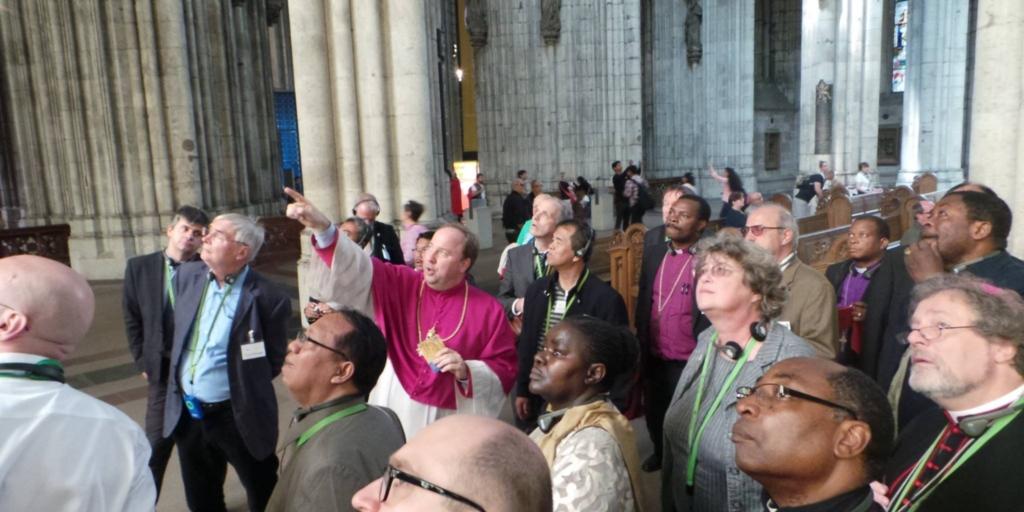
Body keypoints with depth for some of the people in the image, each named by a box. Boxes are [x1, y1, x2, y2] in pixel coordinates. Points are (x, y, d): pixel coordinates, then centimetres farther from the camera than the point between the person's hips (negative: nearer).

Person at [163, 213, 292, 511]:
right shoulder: (188, 275, -1)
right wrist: (179, 377, 14)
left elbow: (276, 361, -8)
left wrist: (240, 385, -3)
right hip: (187, 413, 6)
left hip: (239, 417, -6)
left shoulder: (267, 297, -20)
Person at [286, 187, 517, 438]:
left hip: (452, 422, -1)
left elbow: (505, 369, 0)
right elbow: (354, 272, -13)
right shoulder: (400, 285, 1)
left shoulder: (488, 310, -3)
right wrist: (323, 228, -27)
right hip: (396, 416, 1)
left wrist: (467, 371, -18)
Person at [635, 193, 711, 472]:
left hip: (690, 362, -5)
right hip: (653, 358, 6)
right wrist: (640, 344, 10)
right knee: (654, 415, 23)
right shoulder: (652, 253, 3)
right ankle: (660, 454, 49)